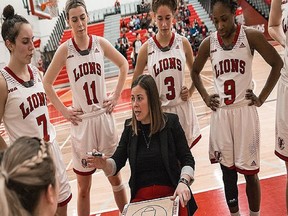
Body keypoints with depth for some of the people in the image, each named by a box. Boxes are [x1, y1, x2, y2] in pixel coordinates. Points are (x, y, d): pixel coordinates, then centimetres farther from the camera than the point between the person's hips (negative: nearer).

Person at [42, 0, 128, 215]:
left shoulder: (100, 43, -2)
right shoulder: (65, 49, -7)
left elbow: (124, 65, 13)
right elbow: (47, 83, 0)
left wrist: (116, 95, 6)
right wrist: (64, 111, -5)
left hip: (105, 117, 2)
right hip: (82, 121, -2)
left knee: (115, 176, 15)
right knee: (84, 186, 8)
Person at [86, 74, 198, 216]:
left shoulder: (170, 122, -3)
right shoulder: (130, 127, 5)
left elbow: (187, 159, -1)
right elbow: (117, 163, 2)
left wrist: (183, 182, -19)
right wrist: (104, 164, -20)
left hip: (171, 195, -1)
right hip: (141, 198, 2)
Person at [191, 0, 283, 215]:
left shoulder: (250, 36, -6)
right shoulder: (208, 43, 2)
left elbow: (277, 63, 0)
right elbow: (195, 72, 18)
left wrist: (262, 98, -4)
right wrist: (205, 97, 6)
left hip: (245, 111, -2)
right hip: (220, 114, 3)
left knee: (250, 171, 6)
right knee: (228, 171, 11)